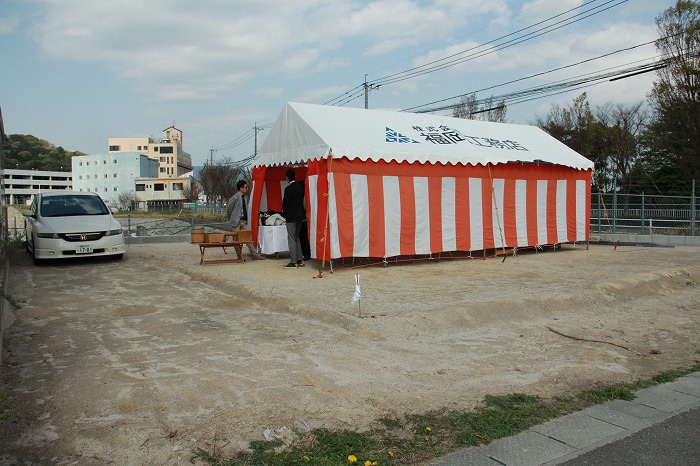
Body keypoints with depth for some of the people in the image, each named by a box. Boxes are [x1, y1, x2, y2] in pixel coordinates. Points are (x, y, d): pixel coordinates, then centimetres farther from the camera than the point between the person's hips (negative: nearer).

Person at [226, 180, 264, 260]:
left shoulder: (244, 197, 10)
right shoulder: (235, 197, -14)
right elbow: (228, 209, -7)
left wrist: (246, 218, 12)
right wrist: (232, 219, 0)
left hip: (243, 221, 7)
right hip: (236, 221, -7)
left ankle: (254, 254, 6)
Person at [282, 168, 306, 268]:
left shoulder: (288, 189, -16)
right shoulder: (301, 187, 3)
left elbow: (285, 203, -11)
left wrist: (285, 213, 6)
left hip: (291, 217, -7)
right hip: (300, 216, 7)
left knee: (291, 239, -2)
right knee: (297, 238, 17)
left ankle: (293, 262, -1)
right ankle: (300, 260, 19)